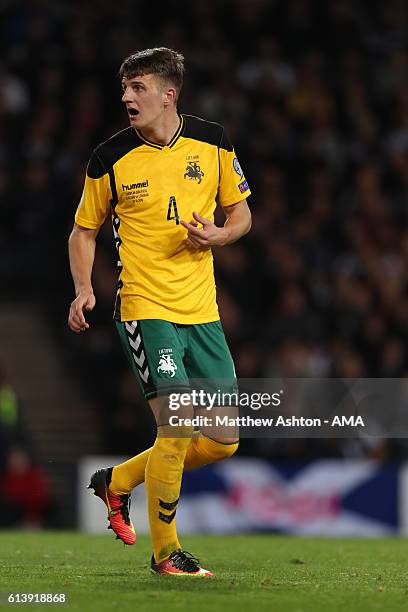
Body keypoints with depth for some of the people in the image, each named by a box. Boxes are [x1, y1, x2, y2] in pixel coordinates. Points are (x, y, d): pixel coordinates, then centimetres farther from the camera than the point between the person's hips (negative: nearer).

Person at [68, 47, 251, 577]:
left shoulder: (213, 143, 2)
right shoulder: (110, 159, -5)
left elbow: (241, 214, 12)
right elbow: (84, 231, 7)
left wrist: (217, 235, -10)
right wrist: (84, 288, -9)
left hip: (202, 310, 4)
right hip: (145, 309, -4)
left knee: (223, 442, 5)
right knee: (178, 428, -16)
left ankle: (117, 481, 27)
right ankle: (165, 552, 3)